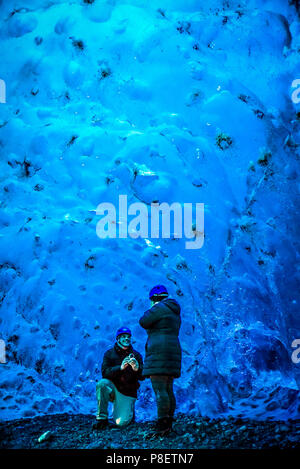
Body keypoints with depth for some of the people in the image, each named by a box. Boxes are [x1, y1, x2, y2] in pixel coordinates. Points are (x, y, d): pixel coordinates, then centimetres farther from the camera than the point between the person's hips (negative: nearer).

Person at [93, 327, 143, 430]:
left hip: (128, 393, 0)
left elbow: (142, 377, -8)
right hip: (113, 388, 1)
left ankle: (128, 412, 21)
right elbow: (105, 373, -14)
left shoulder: (136, 355, 0)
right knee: (102, 383, -32)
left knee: (121, 423, -16)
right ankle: (102, 418, -17)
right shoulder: (109, 353, -1)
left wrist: (137, 369, -31)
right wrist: (120, 367, -30)